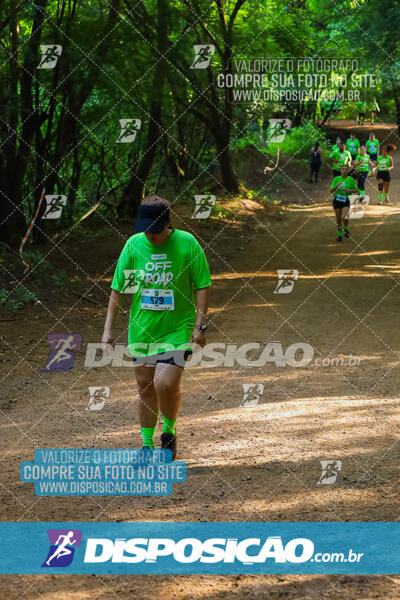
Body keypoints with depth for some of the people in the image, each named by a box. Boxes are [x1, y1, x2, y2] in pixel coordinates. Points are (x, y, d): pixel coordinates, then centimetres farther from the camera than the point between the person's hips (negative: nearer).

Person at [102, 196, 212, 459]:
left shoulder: (187, 244, -9)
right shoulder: (133, 245, -2)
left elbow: (202, 286, -3)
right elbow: (118, 288, 5)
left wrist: (200, 325, -9)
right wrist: (108, 328, 3)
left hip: (177, 329, -3)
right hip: (141, 329, 3)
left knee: (166, 385, -15)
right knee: (145, 387, 9)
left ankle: (169, 431, 13)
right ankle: (147, 444, 24)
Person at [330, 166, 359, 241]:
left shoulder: (351, 179, 0)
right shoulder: (336, 179, 1)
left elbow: (356, 190, 7)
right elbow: (331, 190, -1)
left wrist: (350, 190, -12)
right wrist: (337, 185, -18)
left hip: (346, 200, -1)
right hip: (337, 199, 1)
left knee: (344, 217, -21)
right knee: (338, 219, 4)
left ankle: (345, 228, 9)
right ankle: (340, 235, 20)